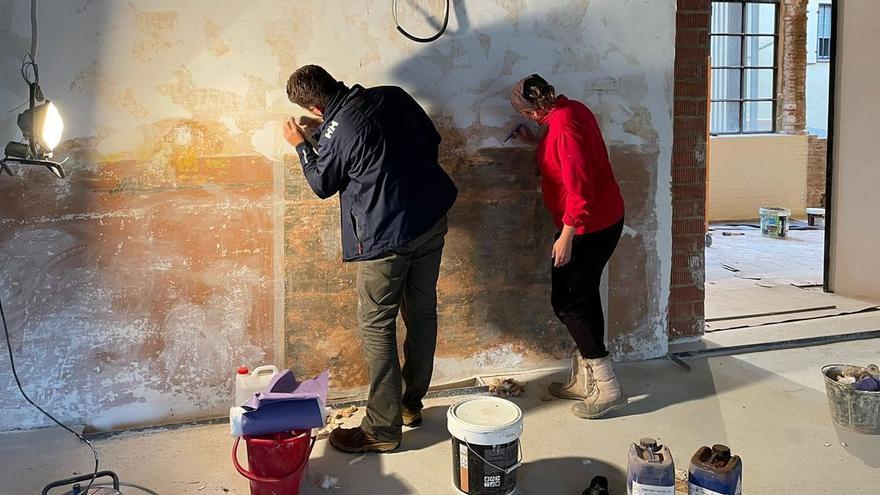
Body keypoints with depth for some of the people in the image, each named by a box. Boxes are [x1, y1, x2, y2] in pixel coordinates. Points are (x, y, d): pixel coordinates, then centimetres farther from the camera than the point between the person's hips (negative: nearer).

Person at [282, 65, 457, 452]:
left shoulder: (335, 133, -16)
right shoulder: (393, 95, 2)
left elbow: (322, 185, 2)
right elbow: (432, 140, 14)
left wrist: (301, 145, 17)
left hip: (386, 236, -7)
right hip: (432, 220, 8)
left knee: (377, 326, 3)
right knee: (422, 311, 16)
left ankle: (382, 430, 9)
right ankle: (412, 404, 32)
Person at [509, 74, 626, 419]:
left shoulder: (563, 126, -23)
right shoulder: (572, 109, 7)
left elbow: (579, 187, -26)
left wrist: (566, 235, -22)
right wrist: (536, 142, 18)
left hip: (588, 227, -10)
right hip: (606, 219, 10)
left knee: (567, 302, -2)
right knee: (584, 297, 16)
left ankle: (606, 387, 3)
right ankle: (585, 380, 26)